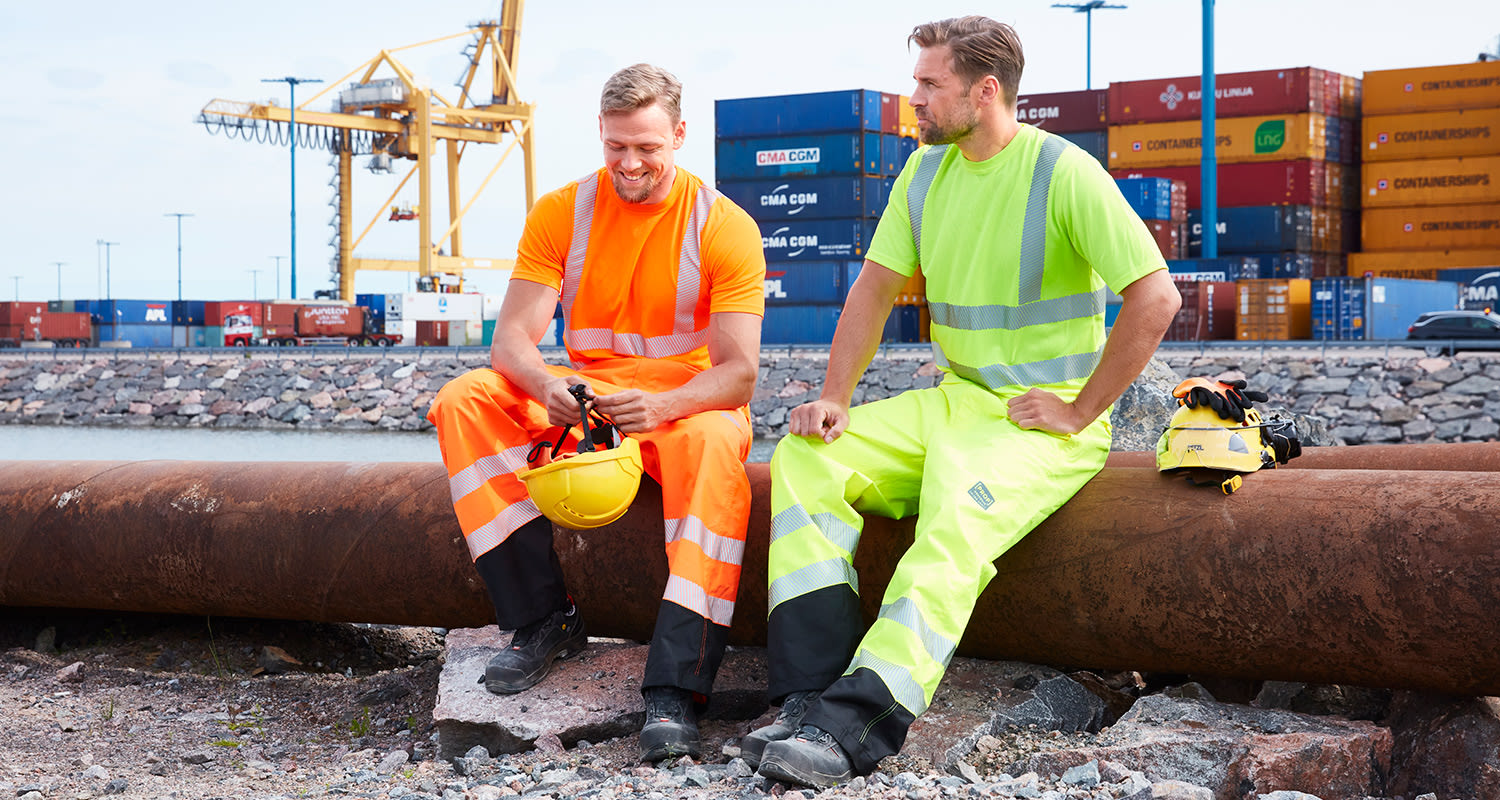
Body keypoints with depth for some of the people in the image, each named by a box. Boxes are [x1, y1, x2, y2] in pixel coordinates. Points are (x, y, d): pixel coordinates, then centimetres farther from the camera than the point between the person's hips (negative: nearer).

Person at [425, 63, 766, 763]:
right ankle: (543, 620, -21)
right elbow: (511, 338, -9)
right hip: (583, 396, 4)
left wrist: (659, 405, -38)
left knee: (714, 443, -39)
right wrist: (546, 387, -35)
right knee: (463, 400, -21)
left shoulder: (725, 226, -9)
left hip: (690, 402, -3)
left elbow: (738, 372, -16)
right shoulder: (560, 213, -1)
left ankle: (673, 691, -44)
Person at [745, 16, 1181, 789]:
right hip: (951, 400, 7)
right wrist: (834, 396, -1)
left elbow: (1155, 298, -17)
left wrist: (1079, 412, -14)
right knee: (805, 459, -13)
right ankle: (813, 696, -21)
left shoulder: (1065, 173, -12)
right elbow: (876, 286, 13)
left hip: (1046, 419, -7)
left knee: (956, 524, -34)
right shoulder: (926, 170, 9)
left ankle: (851, 730, -41)